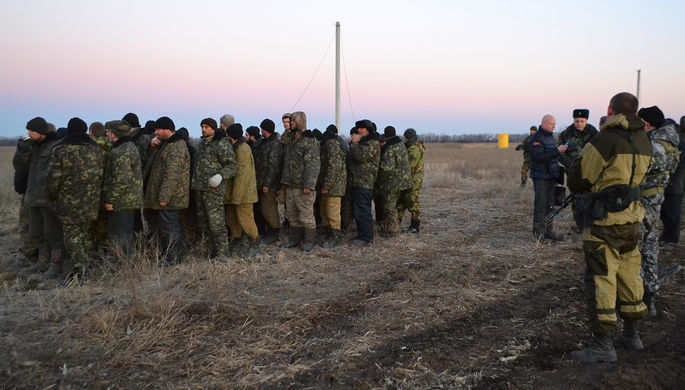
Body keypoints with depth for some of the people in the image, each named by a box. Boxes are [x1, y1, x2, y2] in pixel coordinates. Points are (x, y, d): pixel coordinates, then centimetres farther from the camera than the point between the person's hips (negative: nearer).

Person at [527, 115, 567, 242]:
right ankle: (538, 232, -3)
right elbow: (539, 157, -23)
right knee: (540, 205, -8)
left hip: (551, 176, 9)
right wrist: (557, 151, -25)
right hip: (540, 177, -9)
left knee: (550, 205, 11)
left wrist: (561, 150, 10)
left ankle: (548, 230, 17)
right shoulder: (536, 139, -11)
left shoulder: (551, 136, 17)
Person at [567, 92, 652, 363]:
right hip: (632, 218, 8)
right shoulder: (643, 141, 10)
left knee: (600, 279, -2)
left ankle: (603, 345, 1)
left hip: (606, 221, -8)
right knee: (629, 275, 19)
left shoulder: (607, 139, -15)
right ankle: (631, 335, 30)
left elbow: (578, 180, -12)